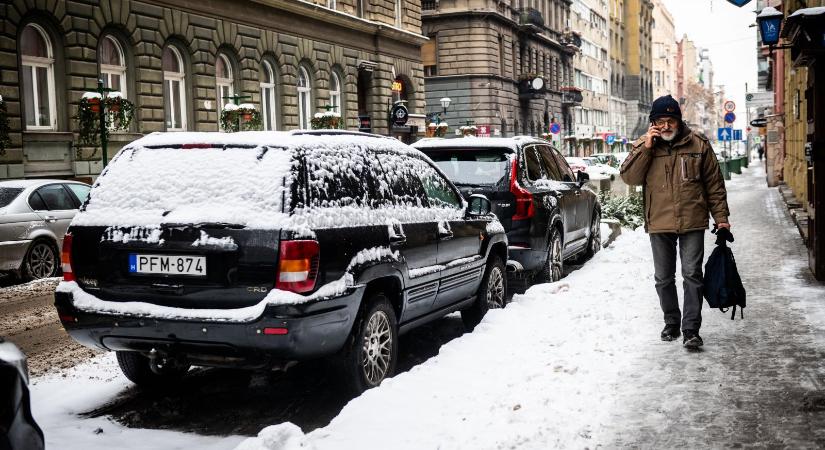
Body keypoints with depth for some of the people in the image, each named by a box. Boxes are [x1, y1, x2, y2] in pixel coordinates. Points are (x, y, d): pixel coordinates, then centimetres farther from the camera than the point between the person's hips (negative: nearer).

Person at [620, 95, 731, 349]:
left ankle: (691, 329, 0)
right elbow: (629, 177, -10)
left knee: (692, 275, -4)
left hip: (692, 223, -1)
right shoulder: (643, 146, 3)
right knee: (663, 278, 11)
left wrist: (721, 217, 3)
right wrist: (646, 147, -16)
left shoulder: (698, 144, 1)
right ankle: (671, 323, 28)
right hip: (659, 224, 2)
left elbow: (714, 183, 6)